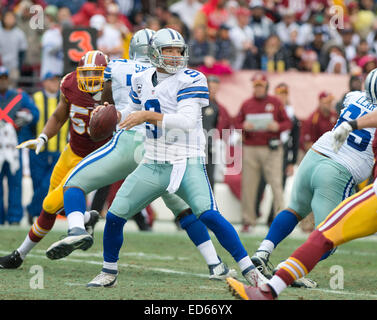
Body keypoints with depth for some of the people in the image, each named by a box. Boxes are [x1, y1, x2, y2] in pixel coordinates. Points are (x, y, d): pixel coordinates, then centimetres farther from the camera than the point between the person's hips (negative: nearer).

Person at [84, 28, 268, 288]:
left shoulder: (190, 80, -9)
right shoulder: (142, 81, 10)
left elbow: (187, 121, -22)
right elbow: (133, 112, 27)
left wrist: (148, 116, -25)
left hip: (187, 164, -5)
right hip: (153, 166, 5)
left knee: (209, 215, -24)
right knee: (115, 216, 0)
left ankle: (249, 270, -15)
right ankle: (109, 272, 22)